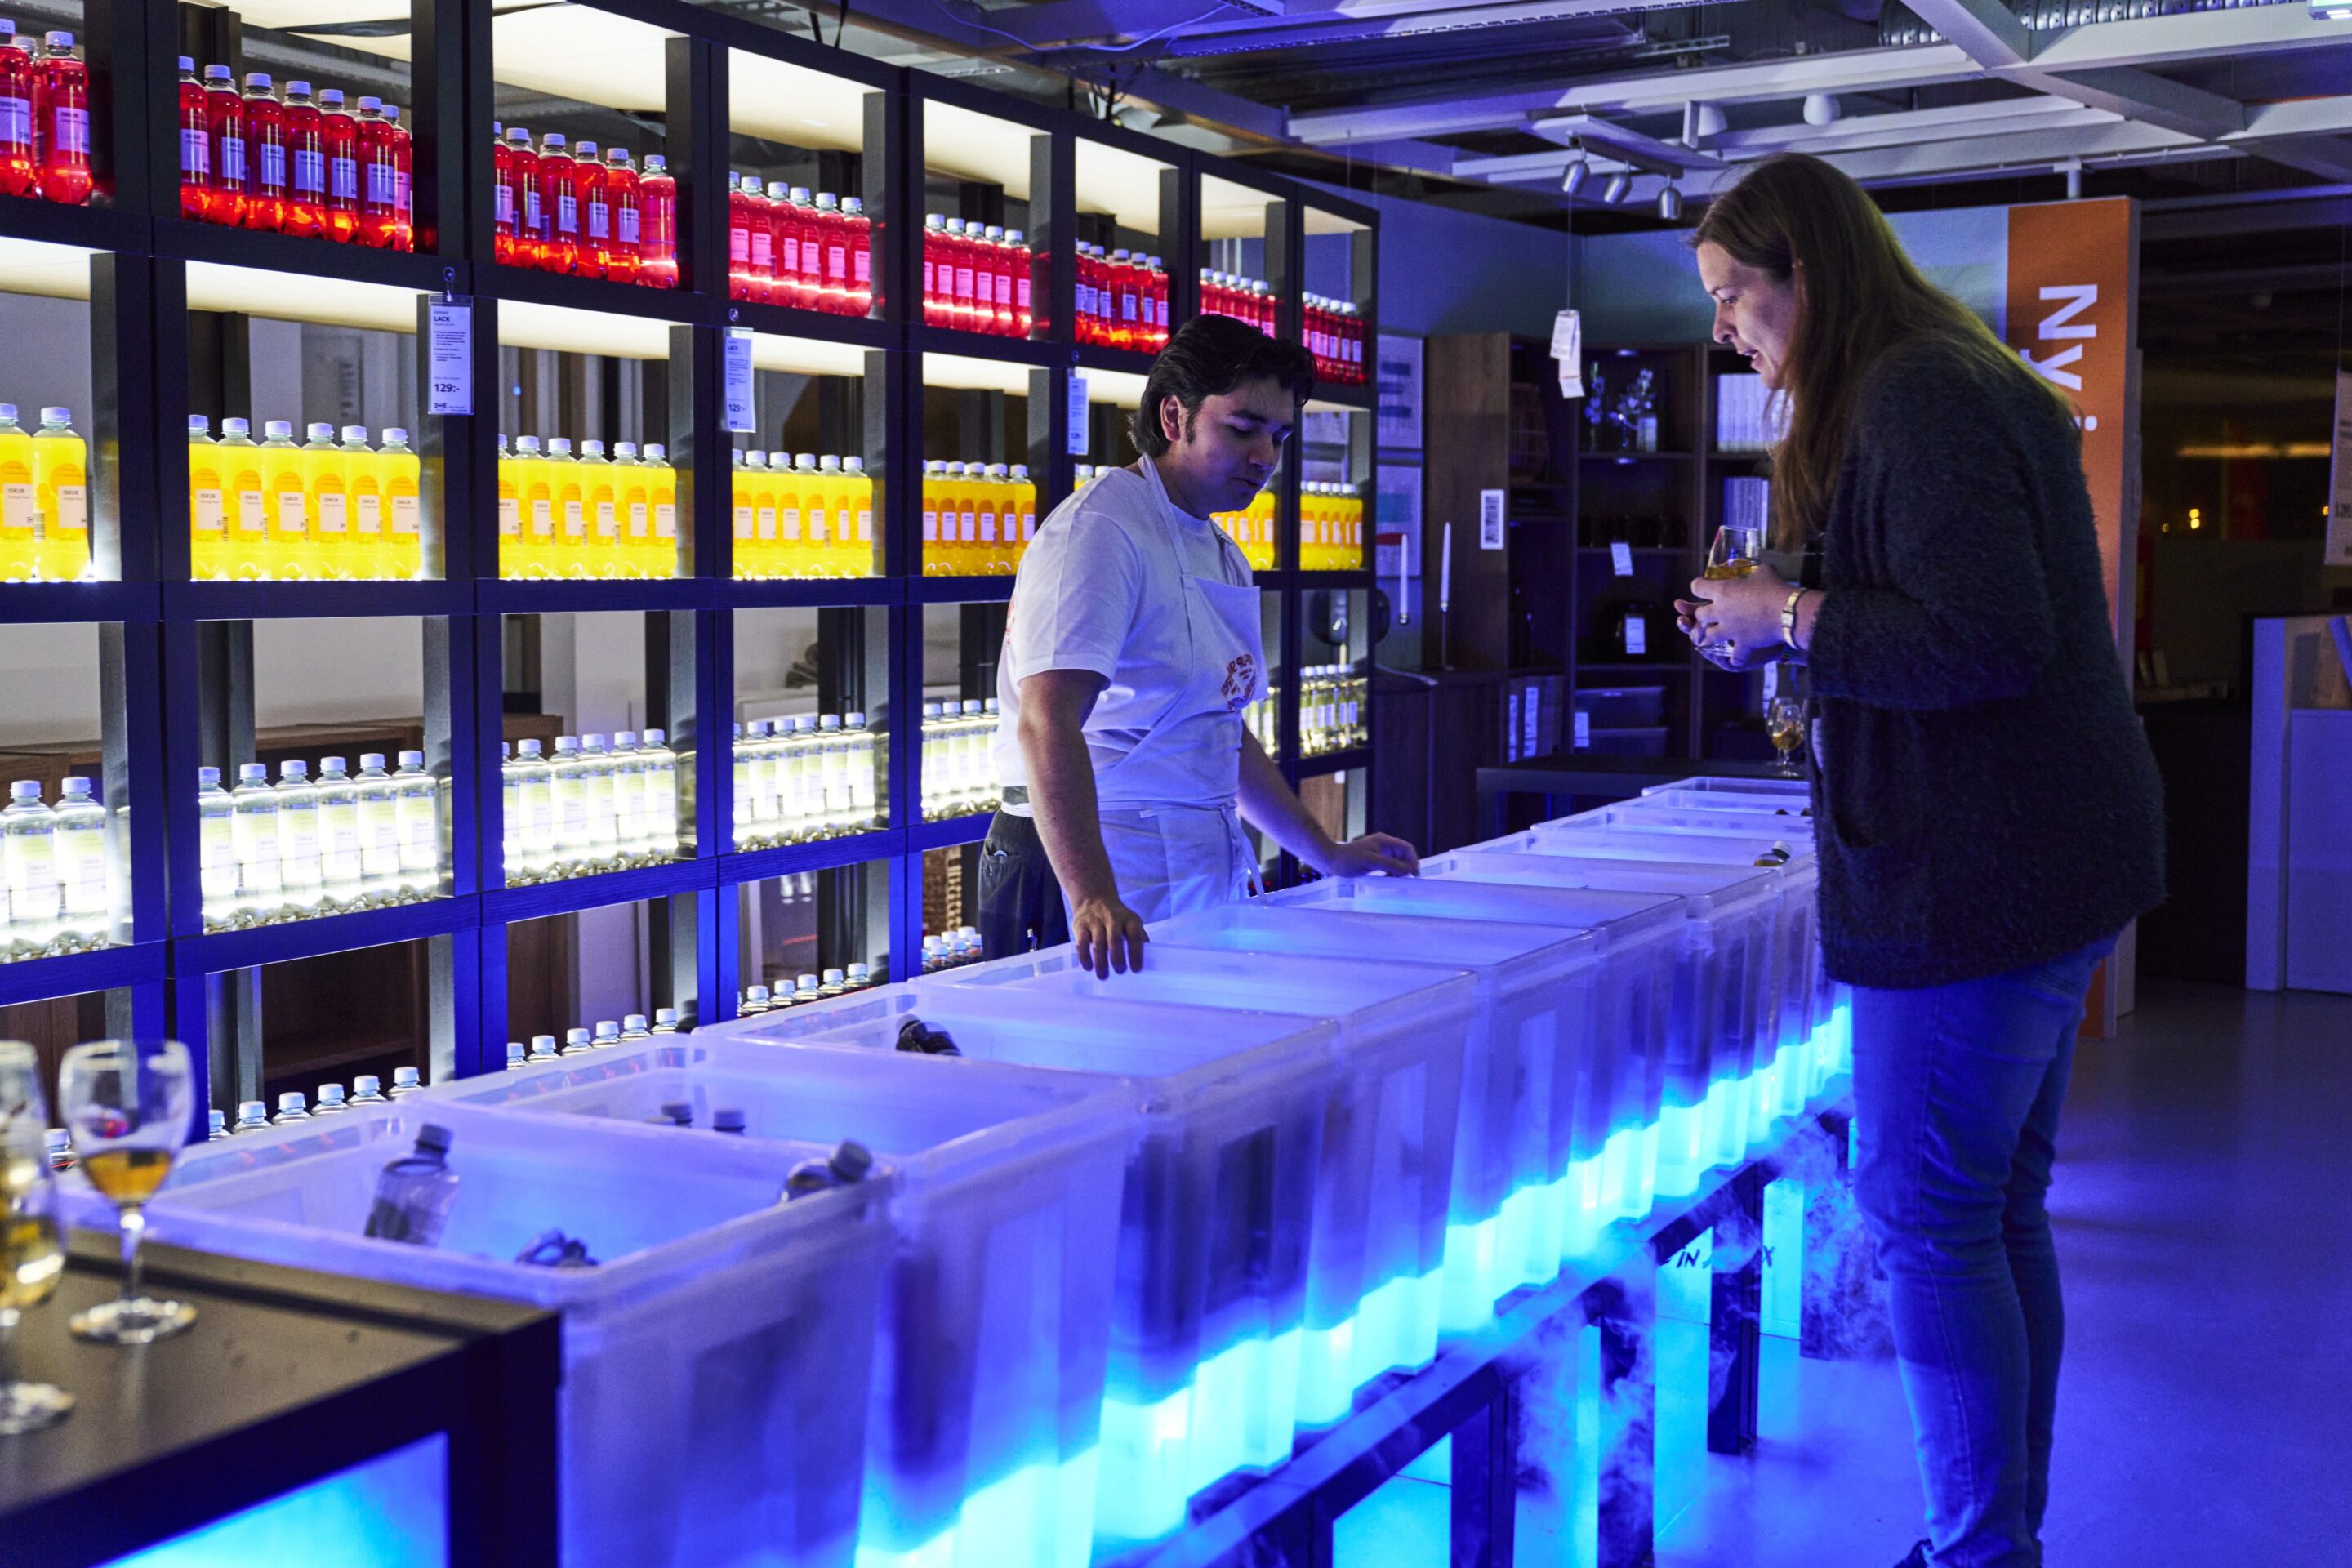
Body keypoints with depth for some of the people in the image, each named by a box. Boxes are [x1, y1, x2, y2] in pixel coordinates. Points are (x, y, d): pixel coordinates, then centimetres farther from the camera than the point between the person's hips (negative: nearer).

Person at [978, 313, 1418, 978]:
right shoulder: (1098, 531, -14)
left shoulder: (1219, 553, 16)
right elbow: (1048, 724, -26)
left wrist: (1327, 855, 22)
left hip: (1203, 871, 8)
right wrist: (1091, 897, -38)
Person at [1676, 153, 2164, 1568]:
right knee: (2001, 1207, 16)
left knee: (1927, 1214, -3)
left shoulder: (1914, 399, -15)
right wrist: (1776, 637, 14)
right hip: (2046, 864, 11)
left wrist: (1794, 617, -15)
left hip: (1975, 873, -11)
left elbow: (1990, 641, -23)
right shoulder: (1957, 381, 17)